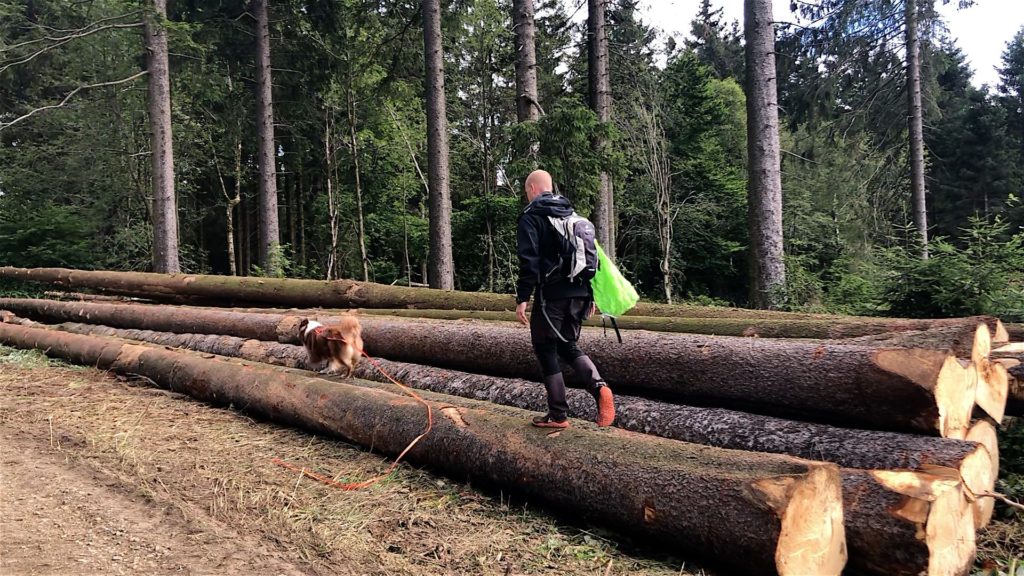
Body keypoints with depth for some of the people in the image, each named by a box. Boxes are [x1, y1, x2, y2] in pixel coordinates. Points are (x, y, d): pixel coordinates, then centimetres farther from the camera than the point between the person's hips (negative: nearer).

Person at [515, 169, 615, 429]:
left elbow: (529, 260, -15)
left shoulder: (531, 215, -4)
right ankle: (599, 387, -7)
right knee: (567, 345, 18)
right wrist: (590, 295, 20)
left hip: (551, 294, -7)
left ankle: (558, 415, 8)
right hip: (578, 294, 7)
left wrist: (522, 298, -13)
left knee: (546, 351, 5)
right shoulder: (572, 214, 17)